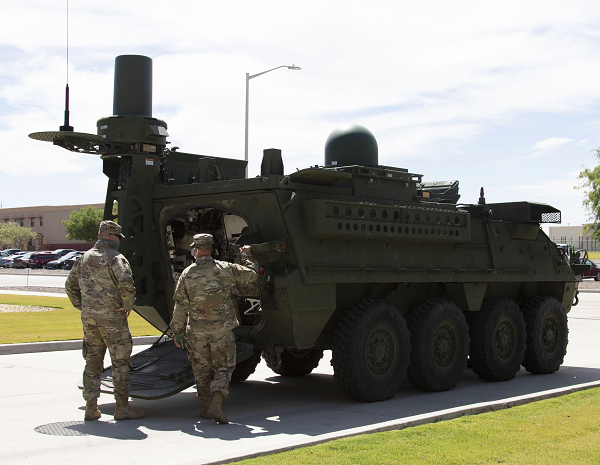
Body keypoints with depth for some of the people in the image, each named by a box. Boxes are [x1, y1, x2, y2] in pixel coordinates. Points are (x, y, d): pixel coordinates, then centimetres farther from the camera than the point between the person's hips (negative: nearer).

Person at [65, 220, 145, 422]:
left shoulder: (84, 258, 13)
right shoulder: (115, 257, -9)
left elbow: (70, 285, 19)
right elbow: (126, 282, -25)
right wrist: (127, 306, -11)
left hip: (89, 317, 7)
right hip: (111, 316, -6)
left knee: (93, 362, 13)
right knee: (120, 362, 2)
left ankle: (91, 408, 14)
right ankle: (122, 408, 4)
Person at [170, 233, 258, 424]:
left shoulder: (187, 274, -5)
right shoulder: (226, 269, -4)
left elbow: (180, 306, -3)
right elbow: (250, 276, 9)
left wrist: (177, 331, 5)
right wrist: (247, 256, 25)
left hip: (197, 331, 0)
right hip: (222, 329, 0)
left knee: (201, 369, 15)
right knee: (223, 367, 6)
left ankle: (207, 407, 22)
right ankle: (216, 405, -12)